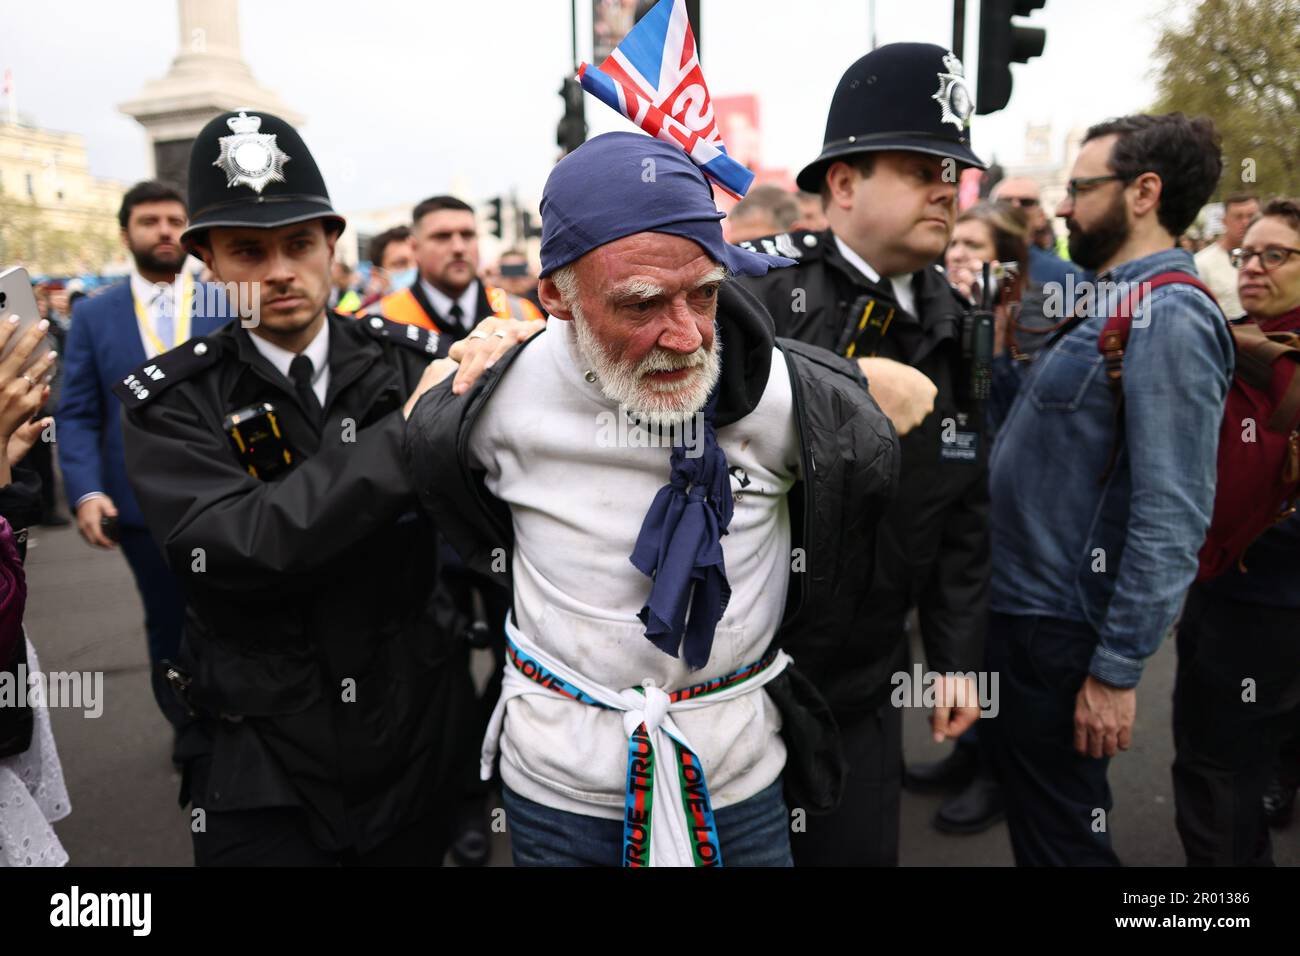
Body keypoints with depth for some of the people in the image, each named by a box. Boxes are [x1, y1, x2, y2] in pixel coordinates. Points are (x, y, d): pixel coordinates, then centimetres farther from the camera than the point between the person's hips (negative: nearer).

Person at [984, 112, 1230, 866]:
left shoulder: (1168, 319, -20)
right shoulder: (1110, 305, 10)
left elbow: (1172, 518, -24)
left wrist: (1117, 670, -22)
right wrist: (1006, 344, 6)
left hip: (1056, 629, -9)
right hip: (1017, 604, 9)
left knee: (1062, 837, 10)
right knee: (1029, 810, 26)